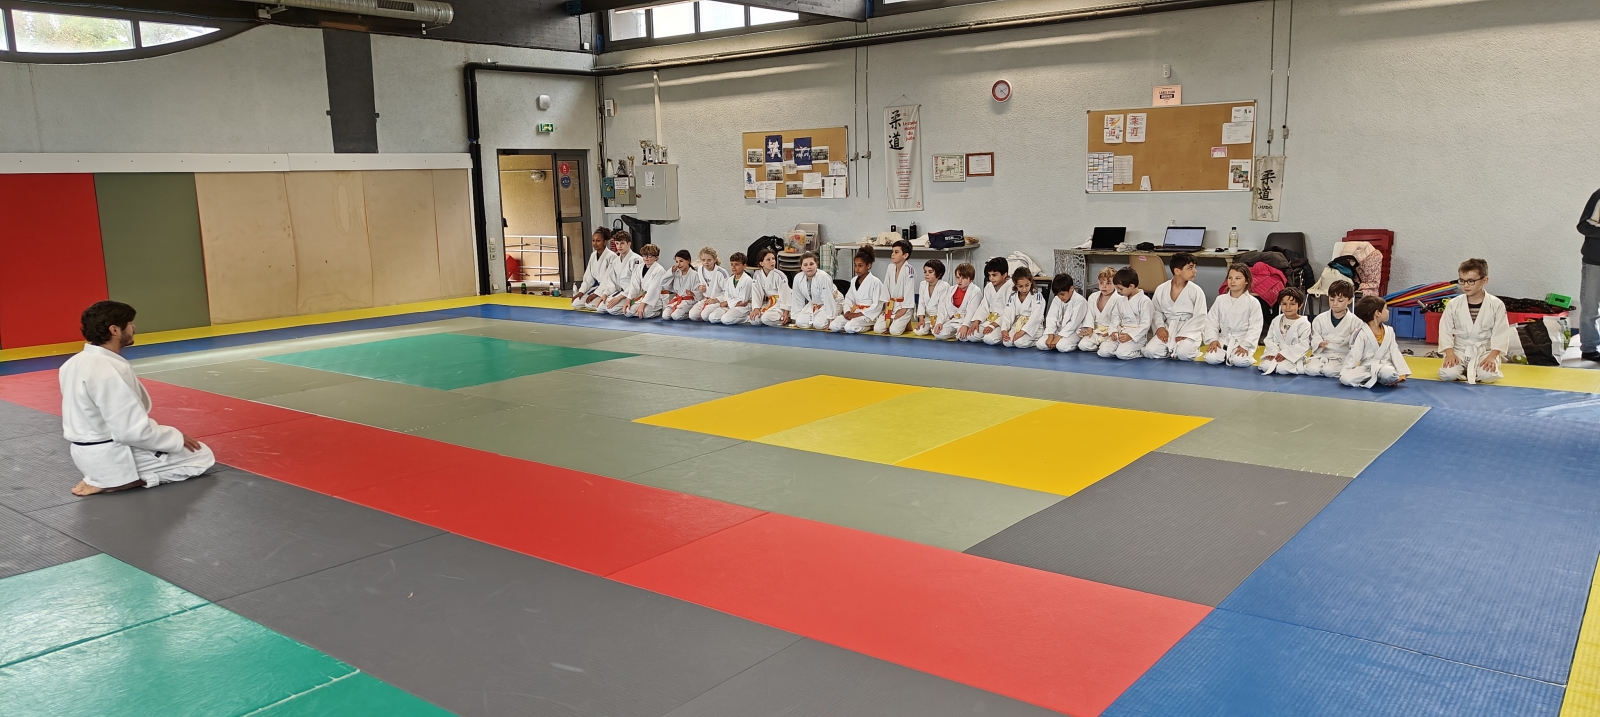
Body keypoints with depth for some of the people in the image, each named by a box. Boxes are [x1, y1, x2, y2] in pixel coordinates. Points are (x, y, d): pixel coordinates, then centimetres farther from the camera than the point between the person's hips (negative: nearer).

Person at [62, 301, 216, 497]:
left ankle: (103, 477, 12)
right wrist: (177, 438, -10)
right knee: (202, 456, 1)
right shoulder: (111, 370, -26)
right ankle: (114, 482, -5)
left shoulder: (74, 363, 3)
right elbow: (133, 432, -26)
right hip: (111, 456, -9)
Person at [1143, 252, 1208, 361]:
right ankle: (1174, 351, 6)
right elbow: (1157, 311, 13)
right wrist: (1160, 327, -5)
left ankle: (1192, 348, 5)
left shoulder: (1196, 291, -6)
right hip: (1167, 330, 3)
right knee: (1150, 351, -20)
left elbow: (1199, 318, -8)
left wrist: (1183, 334, -16)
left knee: (1184, 354, -31)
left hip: (1190, 331, -2)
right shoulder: (1161, 290, 1)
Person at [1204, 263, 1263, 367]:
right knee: (1211, 358, -23)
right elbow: (1211, 321, 4)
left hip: (1243, 340, -3)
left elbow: (1255, 327, -8)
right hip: (1223, 339, 3)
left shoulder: (1253, 302, -5)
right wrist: (1212, 339, -10)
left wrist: (1245, 345, -18)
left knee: (1239, 361, -31)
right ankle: (1226, 356, 8)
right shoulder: (1220, 300, 4)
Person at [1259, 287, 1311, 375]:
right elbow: (1270, 339, 9)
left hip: (1294, 356, -3)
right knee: (1265, 366, -23)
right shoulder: (1276, 321, 8)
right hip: (1276, 354, 3)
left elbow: (1303, 345, -11)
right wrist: (1273, 352, -9)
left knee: (1282, 369, -29)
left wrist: (1285, 353, -17)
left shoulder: (1304, 324, -6)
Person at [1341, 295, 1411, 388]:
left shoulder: (1389, 331, 9)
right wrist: (1344, 372, -17)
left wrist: (1402, 373, -4)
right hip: (1366, 367, -1)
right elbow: (1354, 355, -8)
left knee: (1389, 374, -38)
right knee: (1345, 378, -31)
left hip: (1384, 365, 1)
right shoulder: (1362, 333, -6)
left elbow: (1395, 352, 7)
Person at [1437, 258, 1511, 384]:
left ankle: (1471, 371, 7)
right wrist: (1450, 353, -14)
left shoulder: (1496, 304, -6)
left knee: (1488, 375, -29)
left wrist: (1492, 356, -16)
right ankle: (1464, 369, 9)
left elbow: (1501, 332, -5)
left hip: (1485, 351, 0)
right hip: (1459, 351, 1)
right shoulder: (1453, 304, -3)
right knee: (1447, 374, -26)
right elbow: (1445, 330, -1)